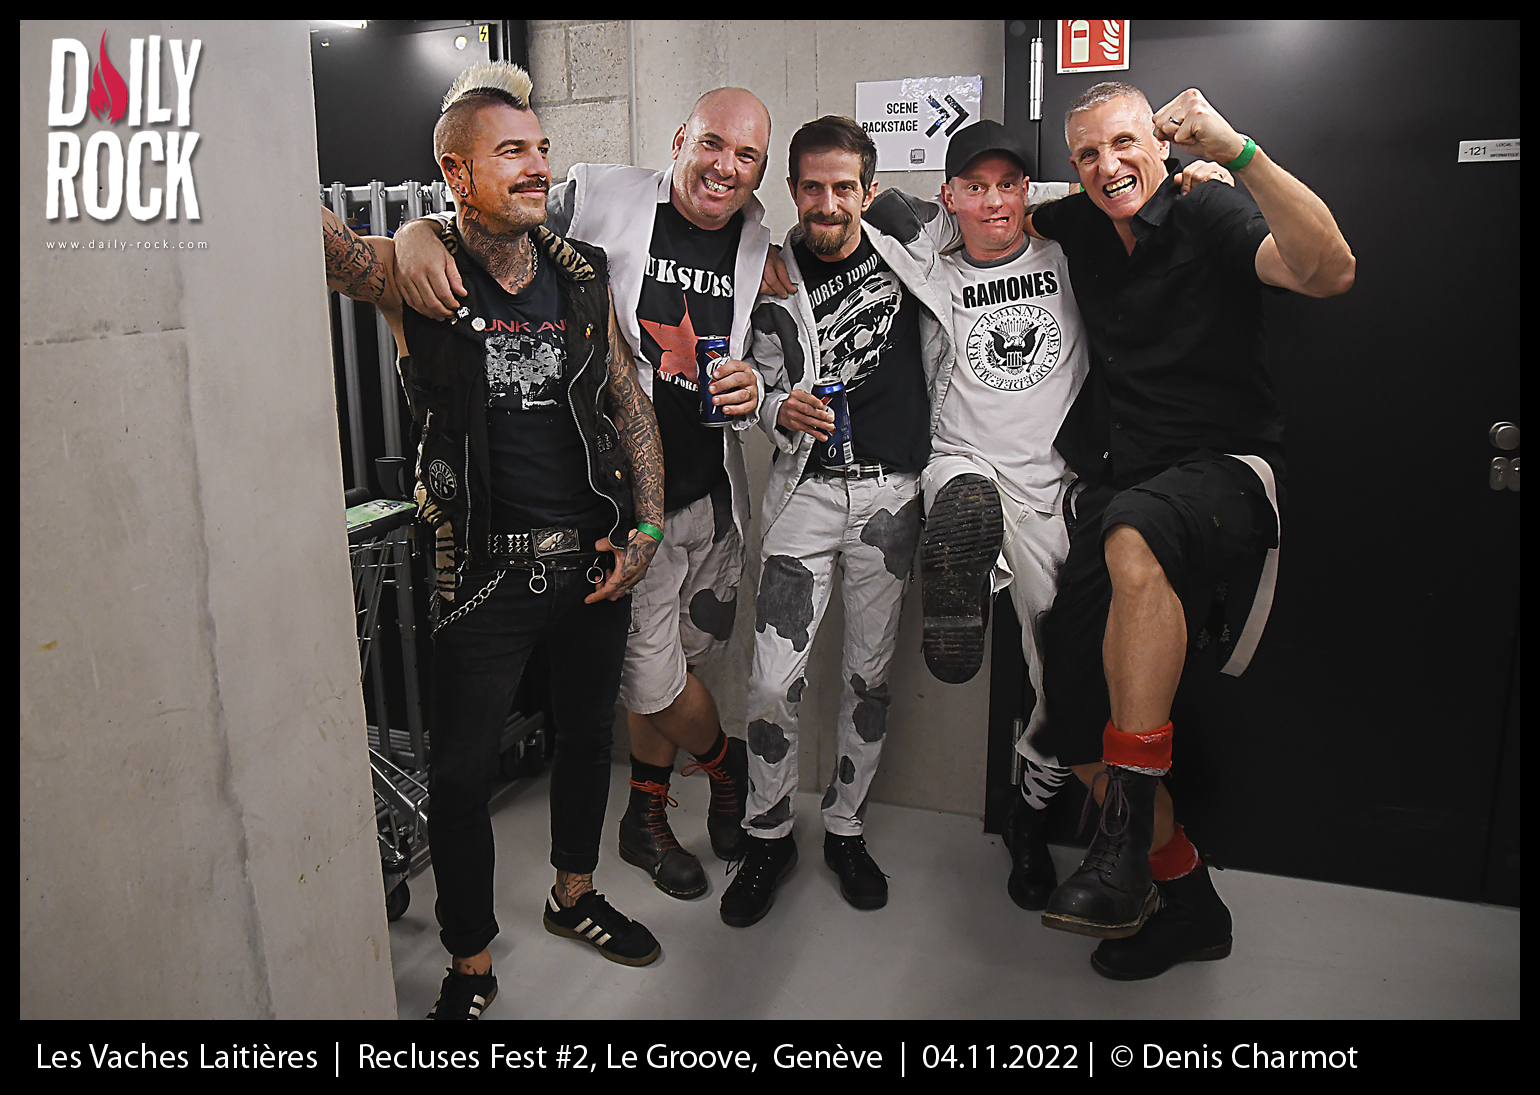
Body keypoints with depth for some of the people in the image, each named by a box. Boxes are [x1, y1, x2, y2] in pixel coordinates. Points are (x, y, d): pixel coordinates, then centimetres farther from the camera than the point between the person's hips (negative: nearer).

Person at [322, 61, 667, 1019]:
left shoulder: (581, 274, 2)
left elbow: (630, 398, 6)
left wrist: (647, 526, 1)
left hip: (596, 558, 4)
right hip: (488, 569, -4)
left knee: (588, 733, 19)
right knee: (463, 775, 4)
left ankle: (575, 896, 45)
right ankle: (471, 965, 28)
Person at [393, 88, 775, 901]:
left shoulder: (761, 251, 6)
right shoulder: (604, 200, -7)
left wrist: (755, 390, -11)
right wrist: (418, 232, -25)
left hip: (714, 495, 5)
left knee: (671, 662, 18)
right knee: (654, 674, 3)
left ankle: (646, 820, 40)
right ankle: (730, 768, 36)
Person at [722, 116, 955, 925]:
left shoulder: (910, 246, 5)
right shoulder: (773, 281, 3)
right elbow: (764, 393, 7)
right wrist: (783, 413, -15)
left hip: (893, 488, 1)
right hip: (808, 489, -1)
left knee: (869, 672, 9)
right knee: (773, 679, -7)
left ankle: (845, 829, 28)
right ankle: (769, 836, 16)